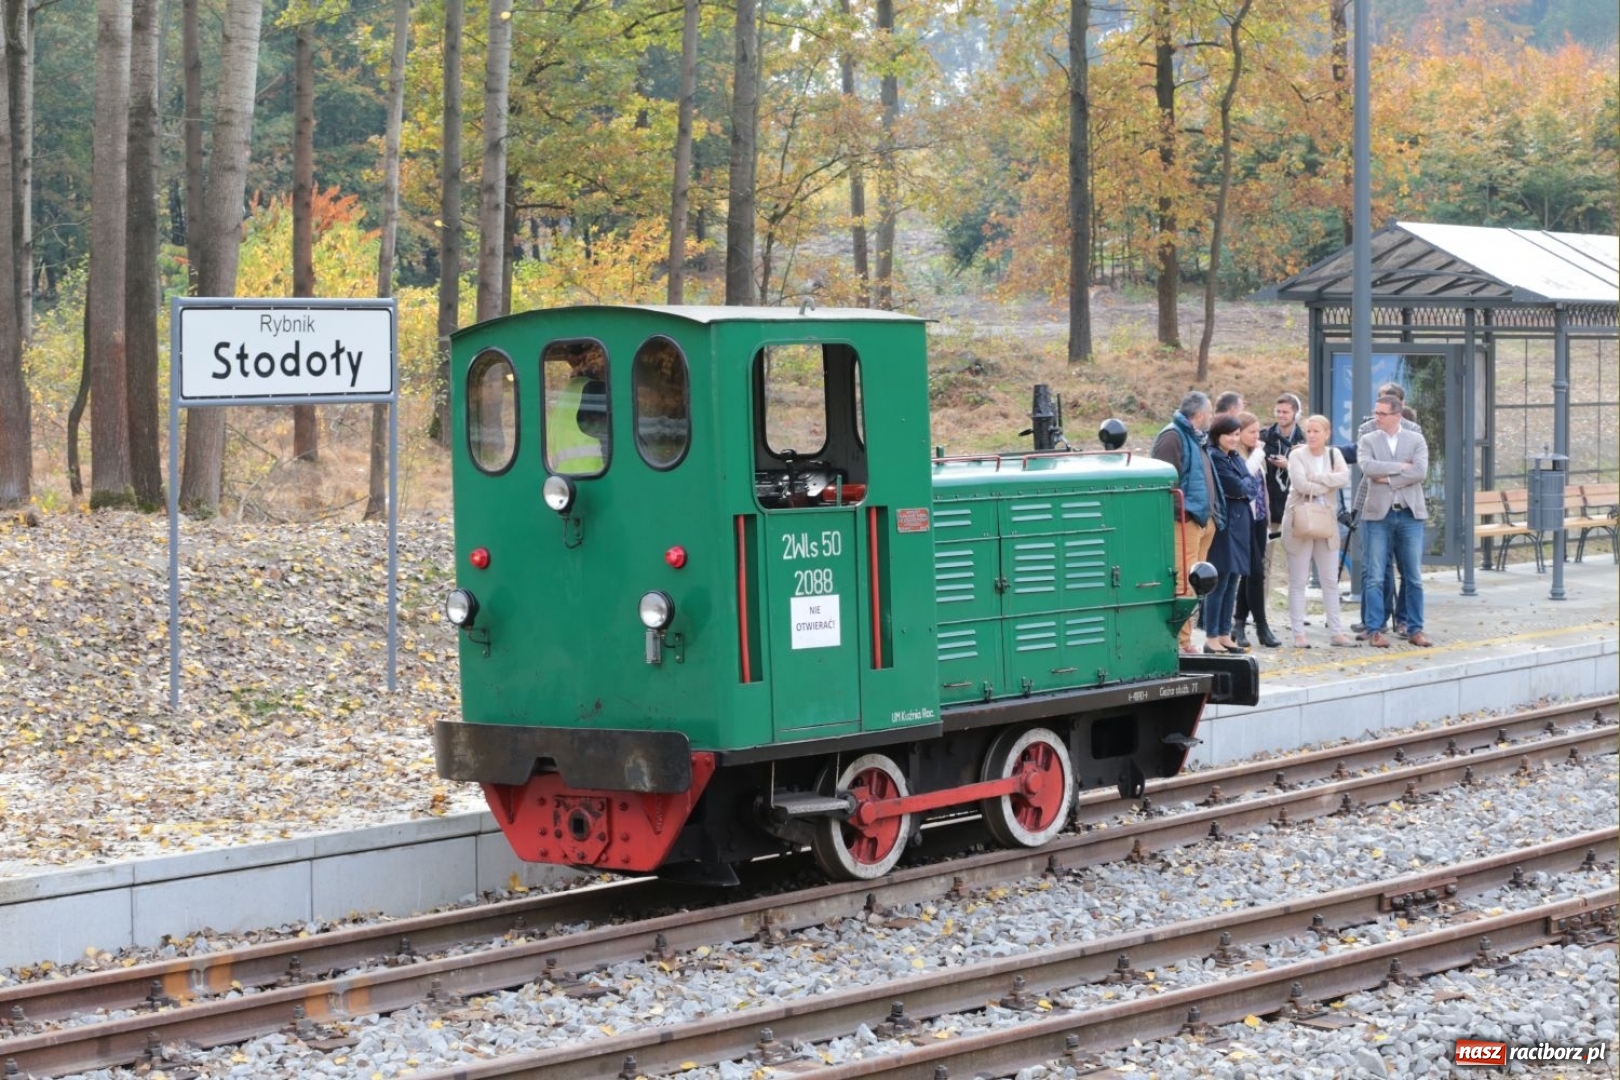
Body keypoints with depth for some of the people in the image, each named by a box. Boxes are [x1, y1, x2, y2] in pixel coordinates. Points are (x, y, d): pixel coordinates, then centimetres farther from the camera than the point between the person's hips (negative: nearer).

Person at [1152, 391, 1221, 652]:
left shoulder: (1195, 437, 21)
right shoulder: (1173, 436, -11)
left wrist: (1211, 512, 19)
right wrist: (1177, 512, -22)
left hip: (1202, 520, 10)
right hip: (1184, 521, -10)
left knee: (1193, 583, 11)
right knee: (1183, 583, -12)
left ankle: (1185, 639, 16)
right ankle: (1181, 641, -12)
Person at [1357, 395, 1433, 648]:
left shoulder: (1416, 440, 5)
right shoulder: (1368, 441, 5)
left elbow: (1420, 471, -9)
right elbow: (1367, 467, -13)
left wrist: (1388, 478, -12)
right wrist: (1400, 466, -12)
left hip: (1410, 515, 1)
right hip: (1379, 514, -1)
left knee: (1414, 577, 5)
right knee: (1376, 577, -1)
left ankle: (1415, 629, 12)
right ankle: (1374, 630, 4)